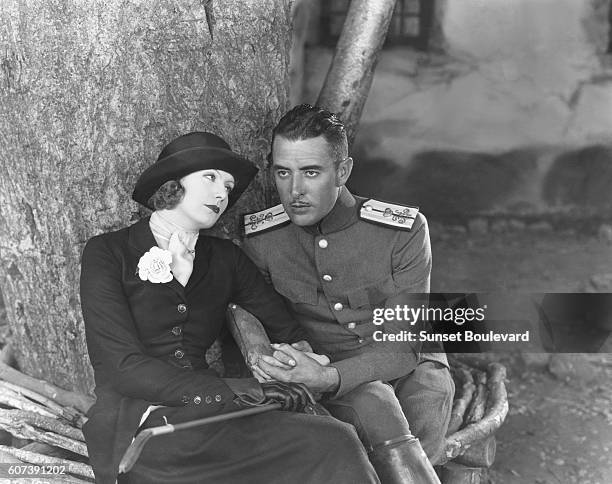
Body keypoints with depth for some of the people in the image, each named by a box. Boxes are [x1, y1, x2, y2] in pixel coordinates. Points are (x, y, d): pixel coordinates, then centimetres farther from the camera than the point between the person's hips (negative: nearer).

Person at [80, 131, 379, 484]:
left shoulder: (225, 259, 15)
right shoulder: (108, 253, 2)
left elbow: (292, 334, 15)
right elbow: (122, 366, -9)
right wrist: (236, 390, -16)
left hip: (212, 415, 5)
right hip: (136, 429, -5)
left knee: (335, 443, -22)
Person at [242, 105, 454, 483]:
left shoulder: (405, 230, -10)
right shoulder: (258, 239, -4)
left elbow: (402, 346, -15)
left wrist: (328, 378, -33)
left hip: (408, 368, 0)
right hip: (335, 388, 0)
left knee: (428, 385, -33)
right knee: (371, 400, -33)